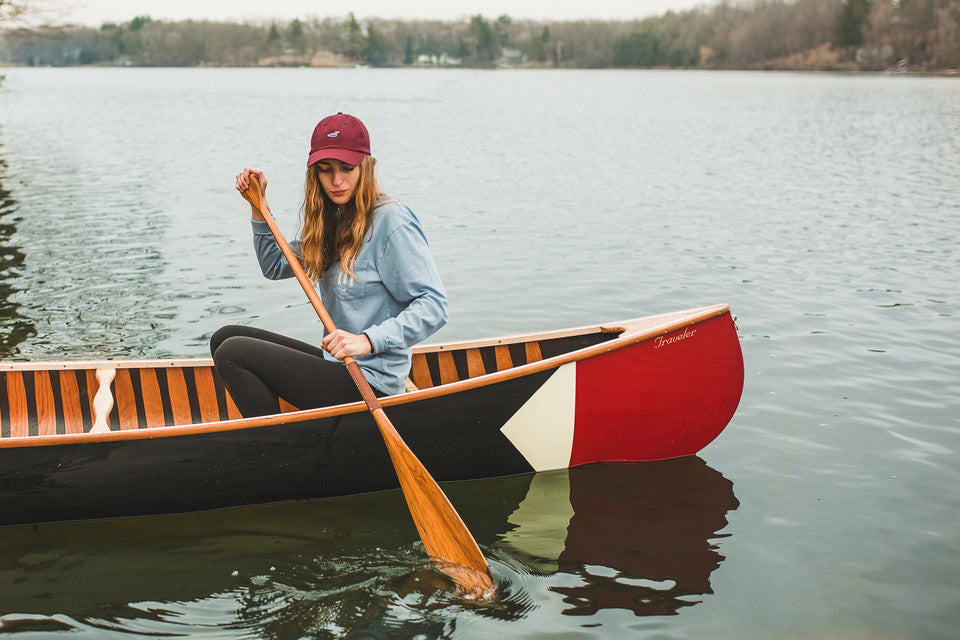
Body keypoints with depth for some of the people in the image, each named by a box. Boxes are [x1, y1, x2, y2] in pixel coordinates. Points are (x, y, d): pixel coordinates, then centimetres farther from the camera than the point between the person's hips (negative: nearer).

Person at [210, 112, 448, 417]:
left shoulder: (392, 222, -17)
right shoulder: (331, 219, 10)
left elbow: (434, 305, -22)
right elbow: (276, 266, 21)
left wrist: (368, 340, -32)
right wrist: (258, 205, 9)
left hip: (370, 383, -9)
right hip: (339, 365, 9)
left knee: (232, 354, -14)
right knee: (225, 337, 11)